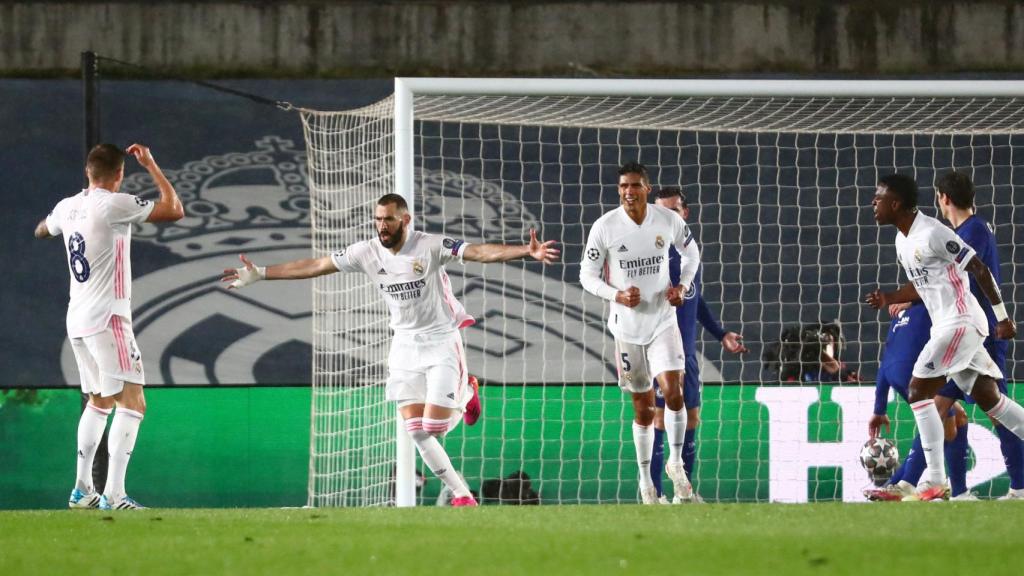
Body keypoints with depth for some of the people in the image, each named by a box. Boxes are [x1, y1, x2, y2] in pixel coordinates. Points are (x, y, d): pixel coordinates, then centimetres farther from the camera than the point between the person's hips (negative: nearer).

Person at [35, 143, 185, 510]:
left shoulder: (67, 207, 8)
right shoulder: (114, 205, -14)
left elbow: (42, 231, 31)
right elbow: (174, 210, -13)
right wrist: (151, 166, -2)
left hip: (77, 320, 8)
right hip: (107, 318, -8)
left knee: (99, 401, 22)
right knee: (132, 402, -11)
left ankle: (82, 489, 25)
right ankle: (113, 494, -23)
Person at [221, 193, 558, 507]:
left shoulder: (430, 247, -17)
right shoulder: (367, 253, -4)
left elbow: (480, 252, -27)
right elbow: (315, 266, 2)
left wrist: (527, 251, -42)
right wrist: (260, 274, 2)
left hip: (441, 342, -4)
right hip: (405, 348, 4)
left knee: (434, 428, -10)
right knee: (417, 433, -3)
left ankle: (465, 395, 23)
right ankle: (462, 495, 9)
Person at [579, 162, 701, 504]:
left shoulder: (669, 220, -4)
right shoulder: (604, 227, -9)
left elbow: (691, 253, 15)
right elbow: (587, 275, -3)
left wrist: (682, 286, -2)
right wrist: (618, 296, -19)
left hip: (663, 320, 0)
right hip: (627, 326, 0)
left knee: (673, 390, -19)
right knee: (643, 408, 6)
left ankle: (676, 462, 0)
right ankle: (646, 481, 22)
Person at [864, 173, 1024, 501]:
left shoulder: (932, 234, -17)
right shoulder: (903, 241, 12)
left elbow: (979, 269, -14)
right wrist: (889, 299, 7)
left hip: (961, 323, -10)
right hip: (944, 325, 10)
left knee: (918, 391, -12)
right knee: (990, 400, 11)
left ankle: (934, 480, -12)